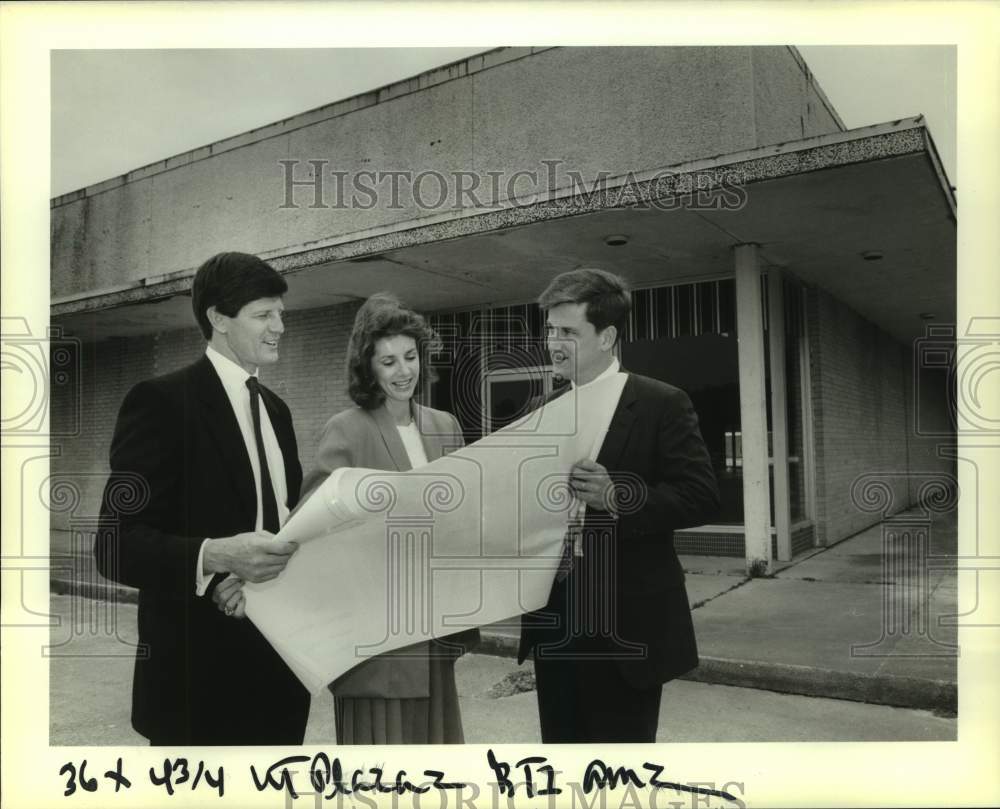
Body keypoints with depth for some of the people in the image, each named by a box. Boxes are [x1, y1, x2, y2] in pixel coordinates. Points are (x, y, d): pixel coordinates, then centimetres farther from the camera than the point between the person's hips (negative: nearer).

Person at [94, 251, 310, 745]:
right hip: (199, 671, -6)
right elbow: (116, 545, -14)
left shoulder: (275, 409, 13)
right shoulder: (162, 401, -9)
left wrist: (259, 570, -9)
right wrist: (214, 556, -30)